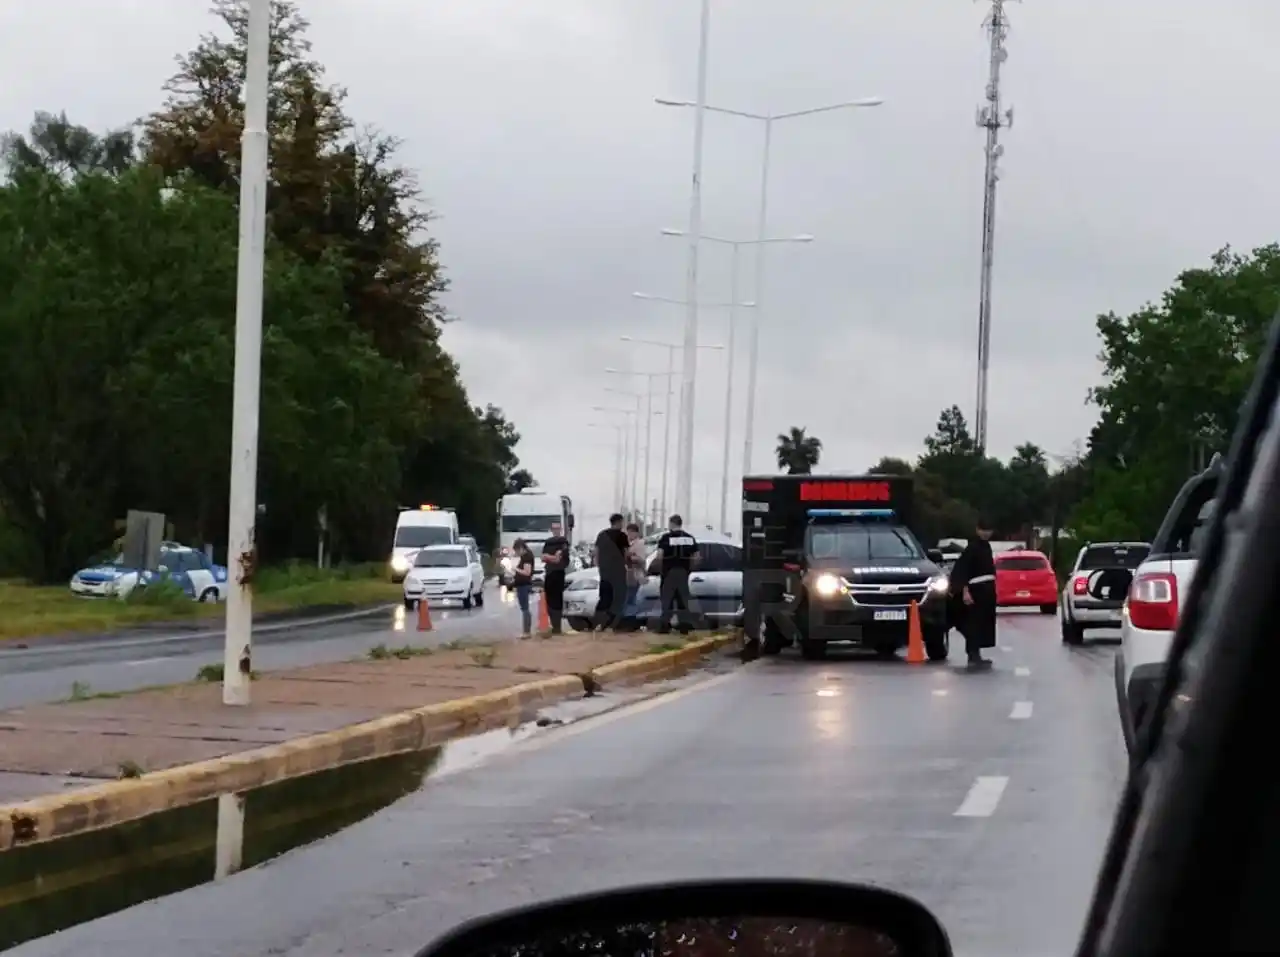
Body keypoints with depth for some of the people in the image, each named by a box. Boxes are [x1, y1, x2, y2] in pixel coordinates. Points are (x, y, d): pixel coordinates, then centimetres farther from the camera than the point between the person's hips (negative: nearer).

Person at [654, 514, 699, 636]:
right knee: (683, 599, 10)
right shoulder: (689, 538, 10)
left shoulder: (666, 537, -6)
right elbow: (696, 556, 5)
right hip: (683, 571, 4)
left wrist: (660, 567, -3)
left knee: (667, 599, 1)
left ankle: (665, 625, -2)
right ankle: (684, 625, 7)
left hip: (669, 571, -4)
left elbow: (660, 555, -17)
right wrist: (688, 566, 13)